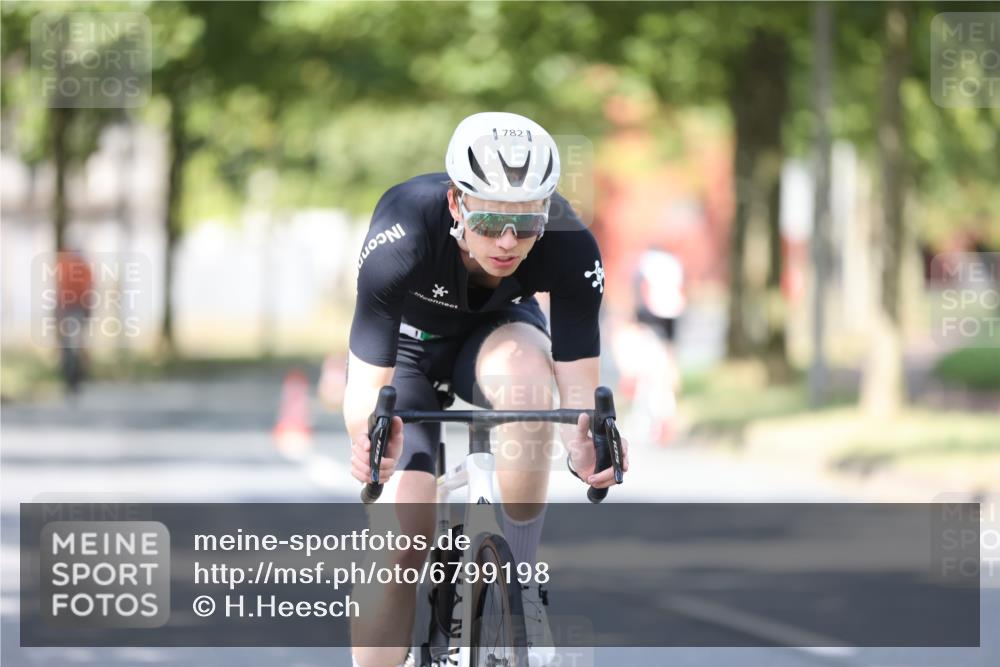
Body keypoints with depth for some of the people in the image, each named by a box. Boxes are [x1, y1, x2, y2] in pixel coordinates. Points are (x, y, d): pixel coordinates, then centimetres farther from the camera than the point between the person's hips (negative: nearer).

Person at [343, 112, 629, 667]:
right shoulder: (400, 240, -37)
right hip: (407, 349, -1)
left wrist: (585, 448, -50)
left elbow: (578, 386, -28)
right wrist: (369, 440, -57)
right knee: (398, 543, -17)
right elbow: (367, 383, -35)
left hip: (496, 334, 1)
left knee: (524, 367, -36)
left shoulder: (571, 248, -32)